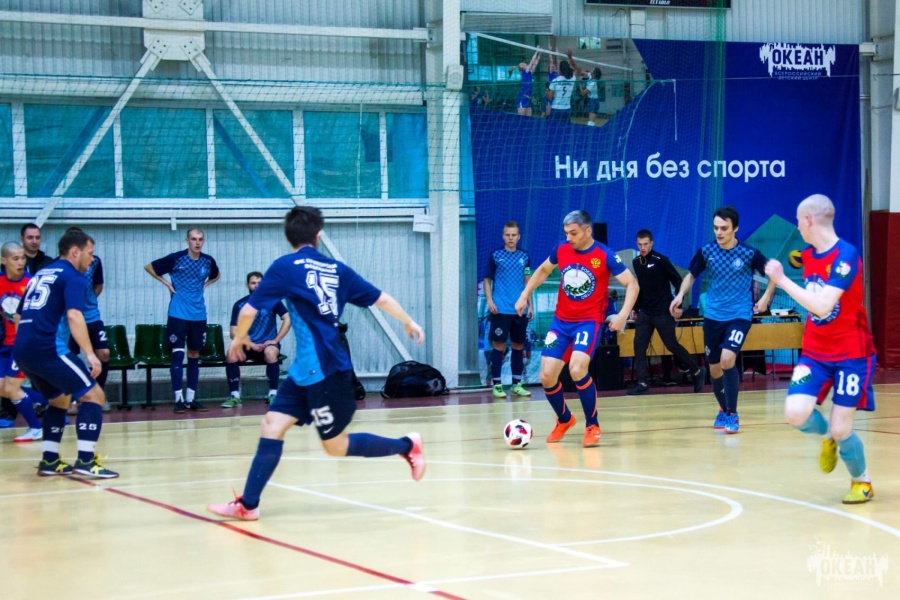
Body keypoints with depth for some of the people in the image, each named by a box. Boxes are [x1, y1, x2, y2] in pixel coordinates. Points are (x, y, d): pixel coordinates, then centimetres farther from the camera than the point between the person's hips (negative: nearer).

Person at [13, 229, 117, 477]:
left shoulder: (40, 275, 24)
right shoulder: (73, 277, -2)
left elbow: (20, 316, 29)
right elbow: (73, 315, -18)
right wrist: (89, 353, -23)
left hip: (22, 350, 9)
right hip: (48, 349, -9)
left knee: (60, 398, 26)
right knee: (93, 395, -3)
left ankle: (49, 461, 22)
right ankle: (85, 461, -12)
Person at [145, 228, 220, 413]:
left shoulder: (208, 261, 4)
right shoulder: (176, 258, -7)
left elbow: (215, 276, 27)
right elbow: (149, 267, 3)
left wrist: (204, 285, 9)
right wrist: (166, 283, -2)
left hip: (198, 315, 4)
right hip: (178, 314, -4)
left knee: (194, 355, 8)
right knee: (178, 354, -7)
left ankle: (191, 399, 15)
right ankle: (178, 399, -4)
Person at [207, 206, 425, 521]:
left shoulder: (285, 267, -8)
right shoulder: (336, 269, 9)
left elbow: (249, 310, -9)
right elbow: (381, 298, 13)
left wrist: (239, 338, 12)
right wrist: (409, 322, 31)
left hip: (325, 370, -7)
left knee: (336, 445, 6)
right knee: (272, 425, 4)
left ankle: (406, 446, 14)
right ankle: (248, 504, 0)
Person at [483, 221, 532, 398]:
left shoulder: (524, 256, 9)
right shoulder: (495, 255, 0)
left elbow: (527, 282, 15)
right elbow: (487, 280, 2)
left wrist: (529, 305, 10)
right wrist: (490, 301, -10)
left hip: (520, 310, 4)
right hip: (501, 310, -4)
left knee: (519, 346, 8)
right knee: (499, 345, -4)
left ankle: (517, 384, 17)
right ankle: (496, 384, 2)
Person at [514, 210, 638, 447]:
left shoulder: (604, 255, -13)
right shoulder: (561, 250, 0)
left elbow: (632, 284, -12)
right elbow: (543, 270, 21)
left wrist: (623, 315, -24)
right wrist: (525, 295, 14)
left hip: (589, 321, -5)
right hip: (561, 321, 5)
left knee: (577, 369, -27)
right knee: (547, 376, -1)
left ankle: (592, 426, -9)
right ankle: (564, 419, 29)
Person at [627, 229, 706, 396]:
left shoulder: (660, 261, -11)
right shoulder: (636, 262, 7)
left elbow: (678, 281, -10)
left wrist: (679, 305, -14)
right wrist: (635, 308, 16)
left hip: (663, 312, -6)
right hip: (644, 312, 6)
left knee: (672, 345, 0)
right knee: (639, 346, -4)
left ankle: (697, 371, 19)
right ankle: (643, 384, -2)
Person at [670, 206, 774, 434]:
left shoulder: (749, 253, -11)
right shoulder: (706, 251, -4)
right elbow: (691, 275, 12)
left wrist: (766, 297, -8)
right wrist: (680, 294, -4)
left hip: (739, 315, -4)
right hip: (713, 316, 4)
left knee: (727, 359, -23)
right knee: (714, 368, 9)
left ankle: (732, 414, -11)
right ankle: (724, 410, 34)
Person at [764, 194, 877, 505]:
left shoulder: (846, 255, -21)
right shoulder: (808, 256, 3)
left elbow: (822, 305, -30)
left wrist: (781, 280, -26)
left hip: (851, 354, -6)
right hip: (815, 352, 6)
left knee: (840, 429, -6)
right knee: (795, 414, -15)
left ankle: (862, 482, 22)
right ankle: (828, 436, 19)